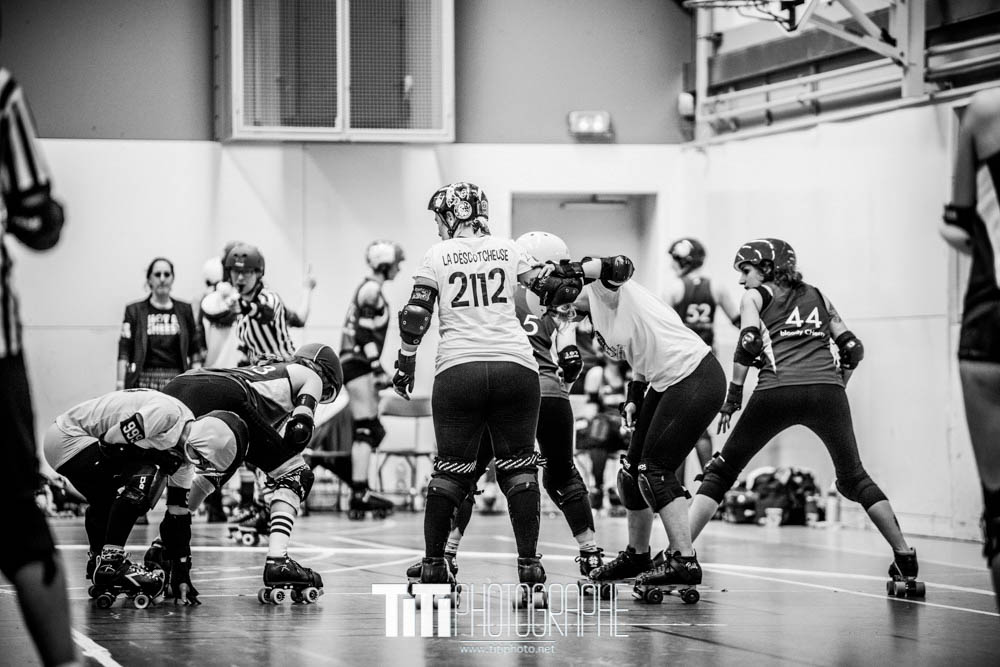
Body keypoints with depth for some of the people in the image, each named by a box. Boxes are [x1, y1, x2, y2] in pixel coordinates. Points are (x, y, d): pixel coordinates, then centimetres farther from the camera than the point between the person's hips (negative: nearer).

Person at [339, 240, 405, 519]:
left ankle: (359, 496, 11)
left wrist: (376, 370, 23)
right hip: (358, 363, -10)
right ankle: (359, 493, -18)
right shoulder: (371, 290, -10)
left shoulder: (370, 289, 20)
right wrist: (378, 369, -20)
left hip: (357, 363, 10)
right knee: (366, 430, -13)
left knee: (372, 431, 10)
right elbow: (365, 333, -19)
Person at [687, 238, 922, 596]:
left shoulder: (755, 297, 16)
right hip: (827, 389, 3)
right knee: (854, 478, 19)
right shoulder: (817, 296, 27)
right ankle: (905, 559, 14)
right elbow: (852, 348, 22)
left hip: (777, 392, -3)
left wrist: (733, 398, 5)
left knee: (720, 472, 8)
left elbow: (748, 342, -1)